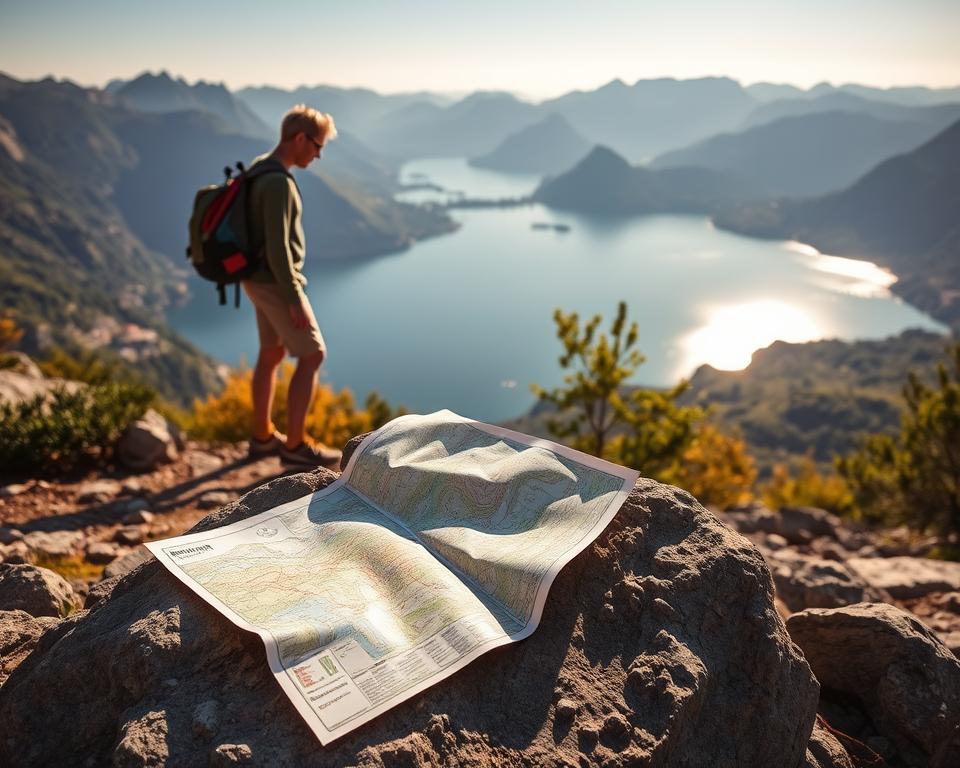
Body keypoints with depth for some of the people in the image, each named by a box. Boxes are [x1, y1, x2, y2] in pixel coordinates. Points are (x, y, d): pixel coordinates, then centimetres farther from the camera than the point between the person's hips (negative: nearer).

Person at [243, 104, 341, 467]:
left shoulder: (260, 170, 8)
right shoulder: (278, 183, -23)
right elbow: (278, 248, -25)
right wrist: (294, 299, -21)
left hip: (259, 280, 10)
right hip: (275, 285, -10)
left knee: (272, 353, 17)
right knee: (312, 355, -2)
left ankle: (263, 436, 27)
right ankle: (295, 444, 5)